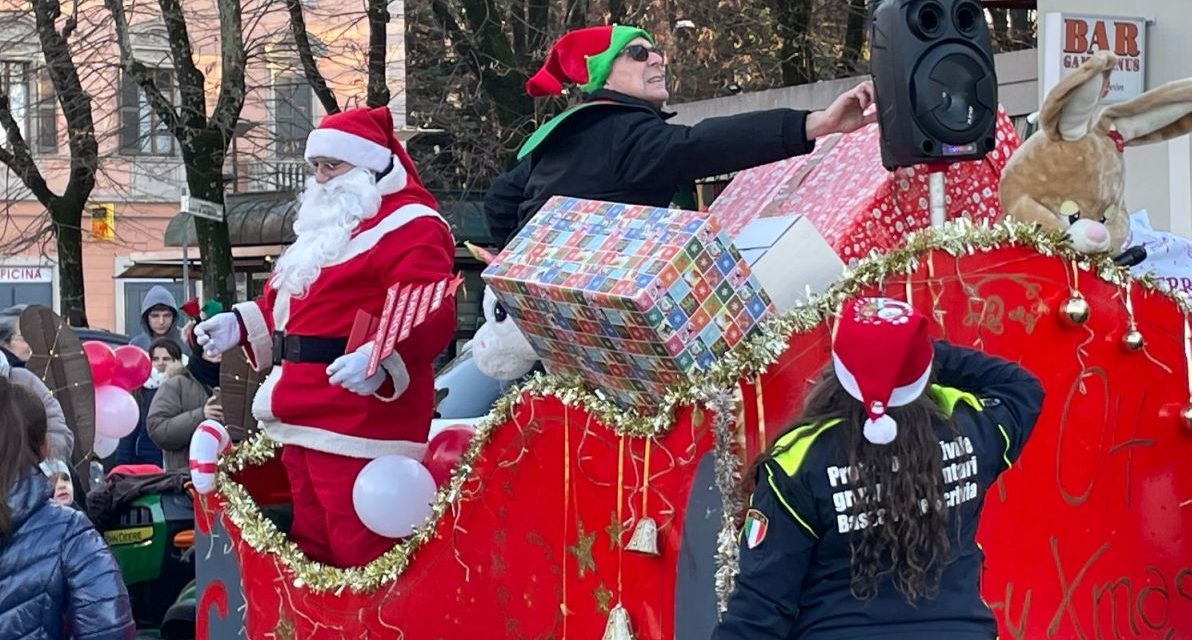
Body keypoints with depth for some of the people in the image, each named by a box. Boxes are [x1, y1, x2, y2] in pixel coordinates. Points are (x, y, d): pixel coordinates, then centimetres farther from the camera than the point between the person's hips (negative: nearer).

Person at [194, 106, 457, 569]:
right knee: (311, 555, 16)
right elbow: (290, 304, 33)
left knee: (359, 558, -12)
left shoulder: (408, 225, -9)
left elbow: (431, 313, -23)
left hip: (358, 425, -10)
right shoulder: (327, 225, 23)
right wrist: (241, 324, 18)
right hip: (305, 420, 10)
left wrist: (380, 358, -39)